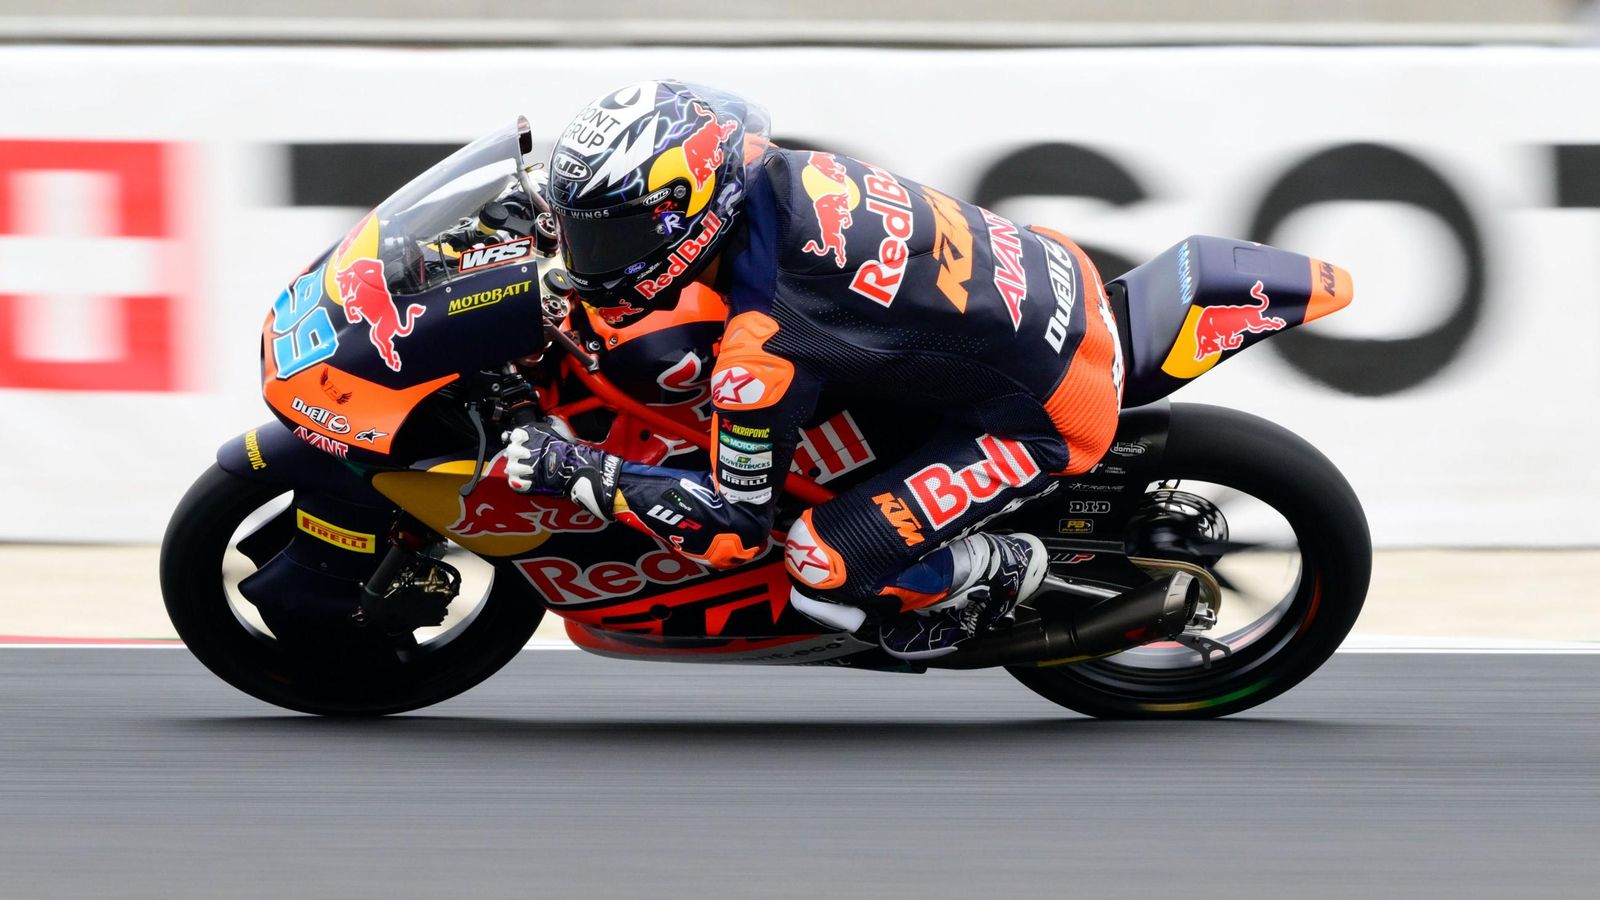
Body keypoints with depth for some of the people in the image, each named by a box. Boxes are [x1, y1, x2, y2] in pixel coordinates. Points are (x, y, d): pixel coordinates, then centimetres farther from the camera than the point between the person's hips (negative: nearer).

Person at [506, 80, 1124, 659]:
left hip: (1047, 418, -9)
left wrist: (577, 471, -13)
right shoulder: (785, 172, -7)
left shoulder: (761, 350, -29)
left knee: (822, 567, -14)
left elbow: (736, 529, -17)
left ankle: (999, 572, 13)